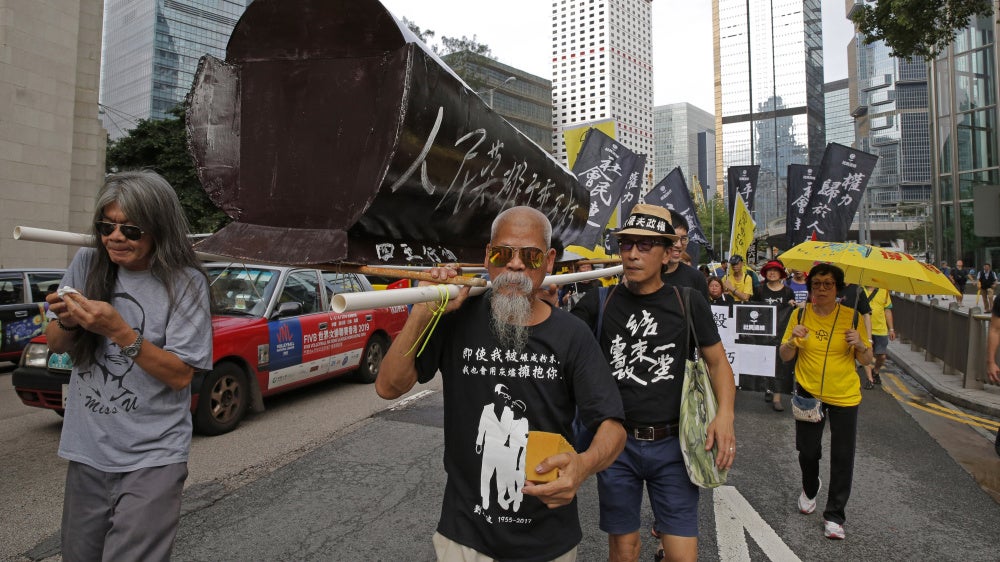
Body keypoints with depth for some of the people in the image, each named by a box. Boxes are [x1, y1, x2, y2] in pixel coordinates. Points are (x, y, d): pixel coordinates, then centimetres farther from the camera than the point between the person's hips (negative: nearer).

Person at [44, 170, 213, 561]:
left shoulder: (184, 283, -13)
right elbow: (56, 347, 9)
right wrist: (67, 322, -14)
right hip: (86, 452, 5)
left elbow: (180, 376, -15)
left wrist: (118, 331, -25)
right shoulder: (87, 264, 1)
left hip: (152, 458, -5)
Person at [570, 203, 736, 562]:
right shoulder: (599, 303, -2)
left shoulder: (688, 302, -2)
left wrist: (725, 413, -11)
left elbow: (717, 361, 5)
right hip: (616, 442, 1)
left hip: (672, 444, 0)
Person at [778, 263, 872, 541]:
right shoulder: (801, 314, -3)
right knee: (807, 450, 10)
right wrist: (793, 340, -20)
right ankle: (810, 488, 42)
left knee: (842, 456, 3)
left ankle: (834, 515, 20)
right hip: (808, 393, 1)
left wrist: (860, 345, -21)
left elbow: (866, 361, 0)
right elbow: (784, 356, -1)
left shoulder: (852, 316, -5)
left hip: (845, 395, -1)